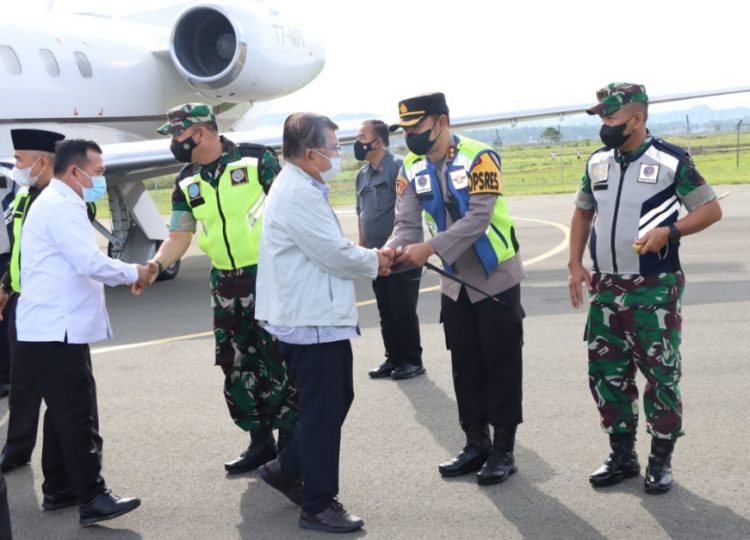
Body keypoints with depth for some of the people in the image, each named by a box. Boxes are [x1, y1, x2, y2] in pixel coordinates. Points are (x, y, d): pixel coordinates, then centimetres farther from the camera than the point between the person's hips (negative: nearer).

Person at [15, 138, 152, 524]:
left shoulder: (55, 203, 19)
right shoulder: (61, 206, -15)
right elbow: (90, 263, -23)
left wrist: (125, 275, 11)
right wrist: (133, 273, -9)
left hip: (51, 328, 11)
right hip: (56, 330, -11)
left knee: (64, 411, 15)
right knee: (78, 415, -8)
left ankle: (58, 489, 23)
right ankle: (92, 499, -5)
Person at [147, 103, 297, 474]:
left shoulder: (256, 160, -9)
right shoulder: (186, 183, 7)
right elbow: (179, 236, 8)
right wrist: (156, 265, -11)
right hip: (224, 283, 6)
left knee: (277, 360, -2)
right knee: (236, 364, 10)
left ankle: (290, 441, 12)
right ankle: (260, 440, 23)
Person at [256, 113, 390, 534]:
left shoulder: (302, 188, 13)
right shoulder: (298, 194, -20)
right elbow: (336, 254, -21)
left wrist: (367, 257, 5)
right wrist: (375, 263, -3)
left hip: (319, 316, 10)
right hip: (312, 321, -10)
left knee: (335, 400, 19)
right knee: (323, 411, 0)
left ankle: (288, 469, 30)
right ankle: (318, 506, 12)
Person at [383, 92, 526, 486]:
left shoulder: (478, 157, -19)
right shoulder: (412, 168, -2)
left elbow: (478, 218, -28)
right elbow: (407, 222, -6)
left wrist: (429, 248, -34)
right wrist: (394, 249, -28)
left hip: (495, 277, -6)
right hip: (455, 281, 6)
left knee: (501, 364, 1)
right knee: (465, 366, 13)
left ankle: (503, 450, 12)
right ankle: (476, 444, 25)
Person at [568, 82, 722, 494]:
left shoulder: (671, 161, -9)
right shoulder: (597, 162, 7)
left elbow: (711, 209, -5)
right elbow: (583, 213, 18)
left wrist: (669, 232, -22)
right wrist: (575, 266, 8)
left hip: (655, 290, -5)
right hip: (606, 289, 6)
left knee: (660, 376, 2)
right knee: (605, 374, 10)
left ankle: (661, 460, 17)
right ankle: (622, 456, 24)